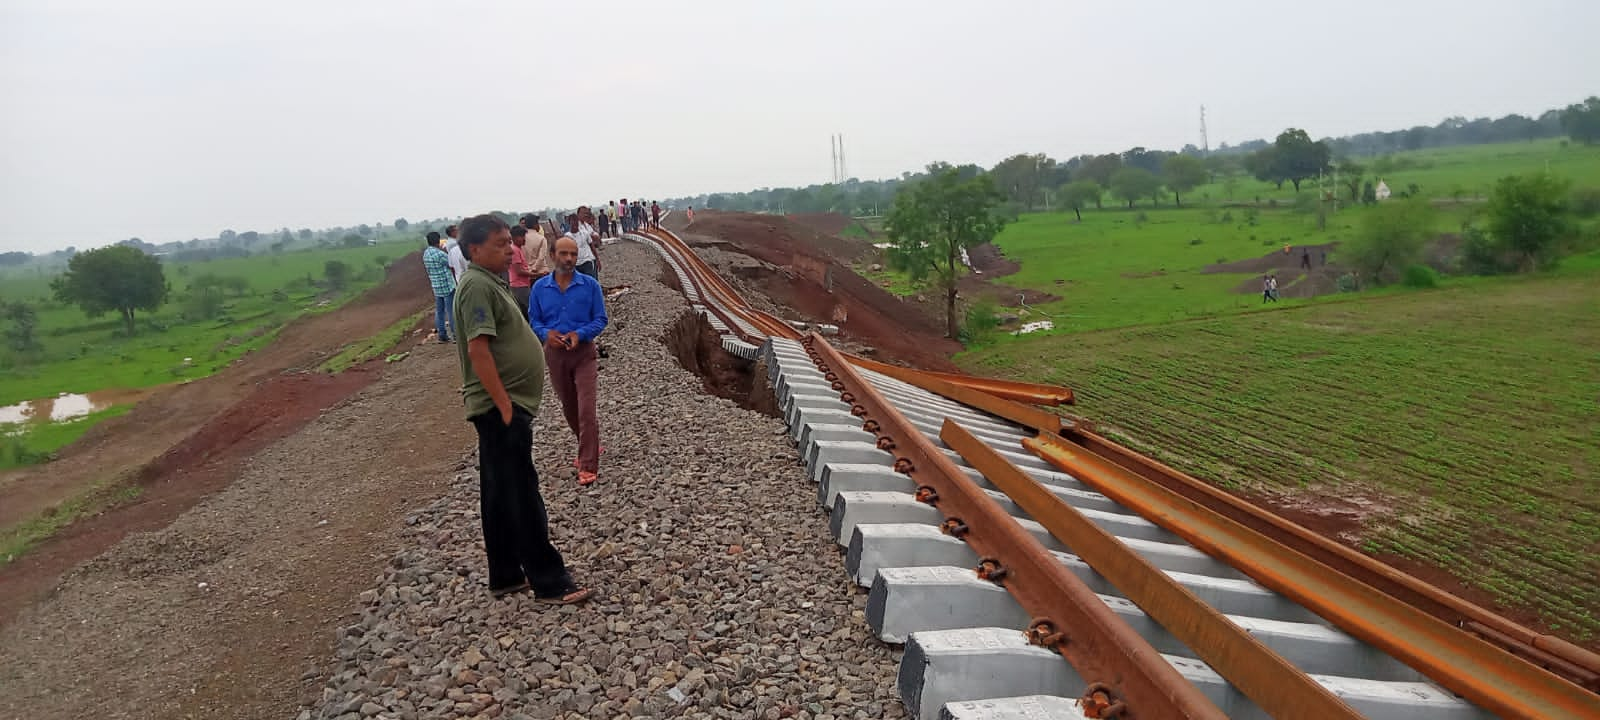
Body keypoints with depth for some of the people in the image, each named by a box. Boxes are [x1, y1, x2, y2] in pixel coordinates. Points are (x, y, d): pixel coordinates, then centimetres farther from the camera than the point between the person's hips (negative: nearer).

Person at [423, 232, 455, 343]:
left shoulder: (426, 253, 6)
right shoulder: (439, 254, -20)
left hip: (436, 286, 8)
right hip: (447, 286, -8)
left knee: (439, 310, 12)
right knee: (451, 310, -2)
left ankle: (442, 333, 15)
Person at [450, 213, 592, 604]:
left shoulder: (490, 283, 15)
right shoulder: (477, 286, -16)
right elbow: (478, 350, -23)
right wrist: (505, 406, -23)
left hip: (503, 408, 10)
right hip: (500, 409, -10)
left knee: (500, 497, 15)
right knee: (522, 496, -4)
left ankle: (505, 576, 24)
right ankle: (550, 583, 2)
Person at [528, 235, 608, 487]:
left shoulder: (590, 285, -8)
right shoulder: (540, 287, -2)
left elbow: (600, 319, -5)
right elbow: (534, 321, 3)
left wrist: (579, 334, -22)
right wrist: (547, 333, -18)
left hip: (584, 352, -3)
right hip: (555, 354, 3)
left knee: (586, 410, -10)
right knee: (569, 408, 17)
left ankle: (588, 466, -7)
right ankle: (588, 447, 40)